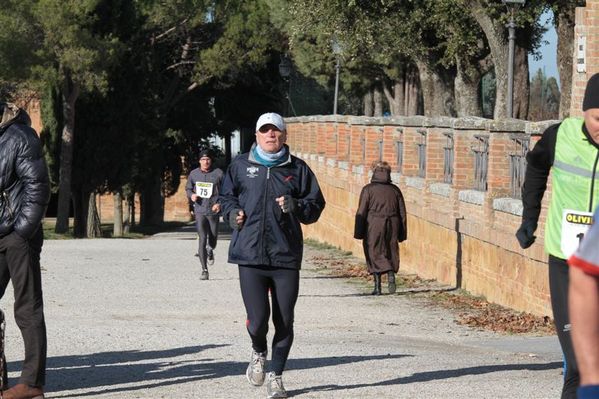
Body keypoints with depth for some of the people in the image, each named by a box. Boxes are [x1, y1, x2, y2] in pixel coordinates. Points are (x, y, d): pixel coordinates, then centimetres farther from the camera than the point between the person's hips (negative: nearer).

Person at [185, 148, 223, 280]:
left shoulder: (218, 173, -4)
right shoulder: (194, 174, 4)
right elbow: (188, 189, 17)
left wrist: (220, 203, -15)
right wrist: (191, 195, -5)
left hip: (213, 211, 0)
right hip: (200, 211, 0)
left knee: (213, 238, 12)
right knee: (202, 239, -9)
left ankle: (210, 251, 51)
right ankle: (204, 270, -8)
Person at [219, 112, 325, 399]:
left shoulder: (297, 169, 7)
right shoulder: (240, 165, 8)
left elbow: (316, 205, 9)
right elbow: (226, 196, 22)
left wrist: (296, 206, -10)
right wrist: (232, 212, 1)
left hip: (286, 256, 1)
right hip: (250, 254, -1)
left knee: (284, 322, 2)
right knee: (258, 319, -9)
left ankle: (275, 375, 20)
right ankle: (259, 353, 25)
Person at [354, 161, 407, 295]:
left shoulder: (368, 189, -3)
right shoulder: (395, 190, 7)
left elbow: (361, 212, -6)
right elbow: (402, 213, 9)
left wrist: (359, 233, -1)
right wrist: (402, 234, 14)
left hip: (374, 226, -3)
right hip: (392, 226, 3)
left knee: (374, 254, 4)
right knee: (391, 252, 14)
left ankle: (377, 286, -4)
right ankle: (391, 274, -10)